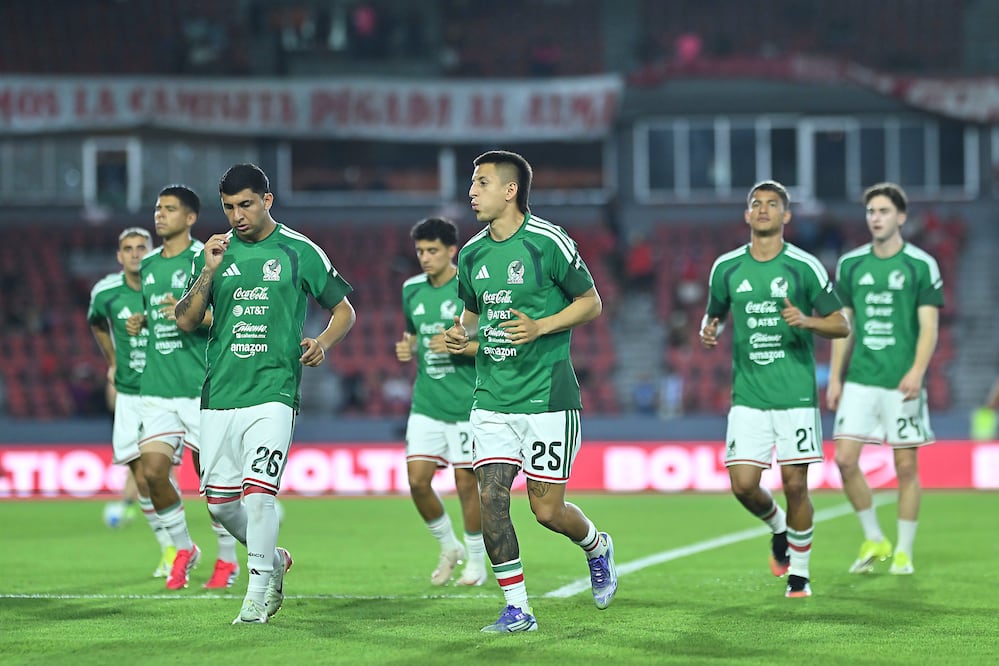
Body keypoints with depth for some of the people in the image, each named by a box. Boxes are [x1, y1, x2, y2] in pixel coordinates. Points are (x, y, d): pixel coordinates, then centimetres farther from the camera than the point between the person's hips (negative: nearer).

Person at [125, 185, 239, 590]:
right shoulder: (148, 266, 13)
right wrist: (140, 321, 6)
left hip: (201, 387, -5)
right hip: (157, 388, 5)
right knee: (153, 471, -5)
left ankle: (227, 559, 17)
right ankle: (183, 549, 15)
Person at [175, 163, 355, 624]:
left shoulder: (299, 252, 3)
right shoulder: (216, 253, 10)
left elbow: (344, 311, 12)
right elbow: (186, 322, 5)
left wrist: (322, 342, -8)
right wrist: (208, 273, -10)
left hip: (273, 391, -4)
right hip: (219, 392, 4)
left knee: (258, 492, -17)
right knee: (220, 501, 5)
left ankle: (258, 592, -7)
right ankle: (274, 559, 30)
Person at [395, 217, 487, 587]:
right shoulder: (412, 290, 8)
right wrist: (407, 348, 2)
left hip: (467, 404, -5)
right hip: (425, 404, 5)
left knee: (466, 483, 0)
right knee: (417, 480, -3)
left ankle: (476, 561, 16)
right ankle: (448, 547, 19)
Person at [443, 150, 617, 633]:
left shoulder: (549, 243, -10)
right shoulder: (472, 254, 8)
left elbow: (591, 303, -2)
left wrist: (541, 327, -16)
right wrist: (461, 332, 0)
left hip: (547, 395, -5)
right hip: (492, 397, 5)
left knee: (547, 510, -3)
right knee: (490, 499, -6)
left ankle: (597, 547, 30)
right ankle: (517, 609, 3)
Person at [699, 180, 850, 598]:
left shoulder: (804, 267, -2)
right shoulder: (726, 268, 6)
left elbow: (841, 325, 1)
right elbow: (714, 315, 21)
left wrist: (807, 321, -18)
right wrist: (709, 332, -2)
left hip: (796, 393, -2)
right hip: (748, 395, 2)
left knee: (795, 484, -3)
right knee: (743, 485, -7)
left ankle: (799, 573, 14)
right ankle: (778, 527, 27)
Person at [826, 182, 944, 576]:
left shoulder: (922, 266, -2)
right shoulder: (851, 264, 9)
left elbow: (929, 326, -5)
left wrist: (917, 371, -19)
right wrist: (834, 377, 8)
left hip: (902, 383, -3)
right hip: (859, 380, 3)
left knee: (906, 466, 0)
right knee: (845, 459, -7)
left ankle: (904, 552, 11)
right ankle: (874, 540, 10)